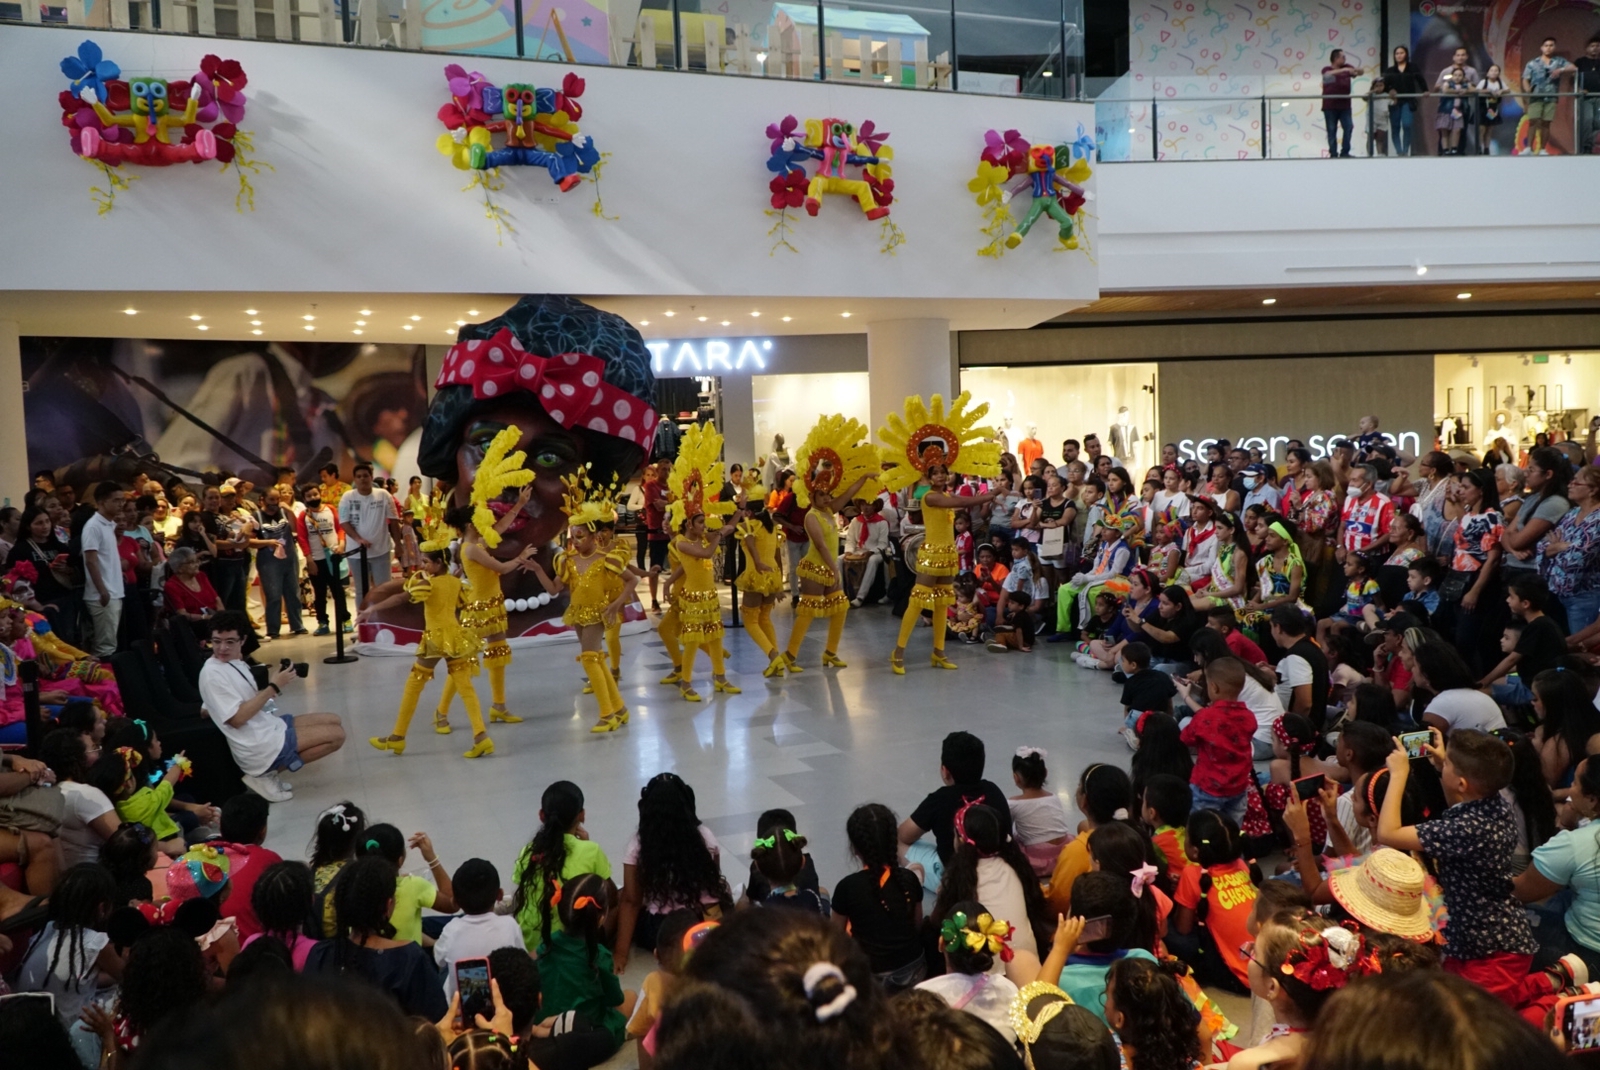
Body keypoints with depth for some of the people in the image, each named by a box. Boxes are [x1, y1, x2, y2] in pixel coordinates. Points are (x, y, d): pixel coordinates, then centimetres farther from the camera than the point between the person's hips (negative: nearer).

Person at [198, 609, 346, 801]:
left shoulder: (235, 662, 10)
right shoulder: (212, 674, -18)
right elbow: (237, 718, -23)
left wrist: (274, 684, -3)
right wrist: (273, 688, -21)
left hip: (270, 725, 9)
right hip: (259, 747, -9)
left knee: (334, 721, 16)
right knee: (336, 735, -10)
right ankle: (265, 774, -3)